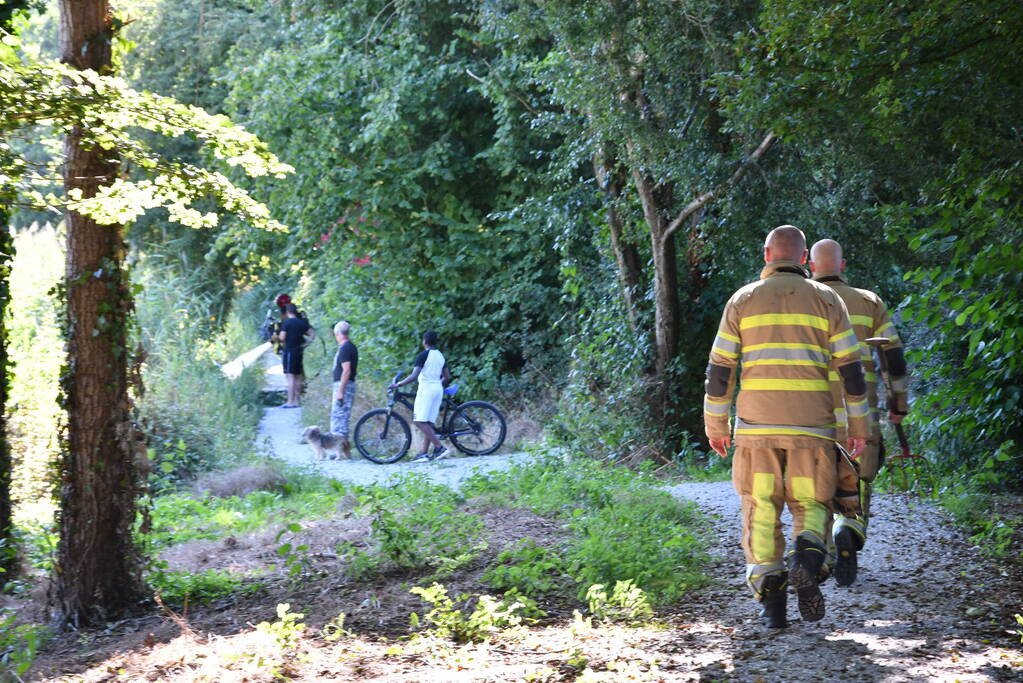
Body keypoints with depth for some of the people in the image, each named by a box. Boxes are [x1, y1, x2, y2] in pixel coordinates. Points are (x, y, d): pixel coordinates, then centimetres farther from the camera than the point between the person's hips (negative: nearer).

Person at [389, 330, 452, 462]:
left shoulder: (423, 355, -9)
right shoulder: (440, 356, 15)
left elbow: (414, 376, -17)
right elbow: (447, 377, 18)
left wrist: (398, 385, -13)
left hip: (426, 388, -8)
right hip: (438, 389, 8)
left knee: (419, 421, -11)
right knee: (428, 423, 8)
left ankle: (440, 447, -20)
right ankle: (425, 453, 3)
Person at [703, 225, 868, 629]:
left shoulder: (743, 300, 6)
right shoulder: (825, 299, 5)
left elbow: (720, 367, 4)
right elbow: (850, 366, 3)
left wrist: (715, 425, 11)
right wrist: (858, 425, 9)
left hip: (756, 424, 0)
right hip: (810, 426, 0)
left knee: (761, 510, 7)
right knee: (811, 505, 10)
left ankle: (770, 597, -4)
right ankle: (806, 556, -21)